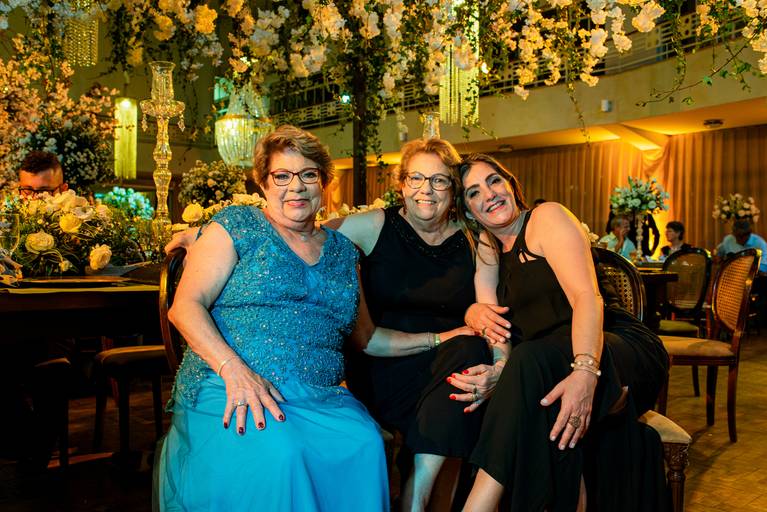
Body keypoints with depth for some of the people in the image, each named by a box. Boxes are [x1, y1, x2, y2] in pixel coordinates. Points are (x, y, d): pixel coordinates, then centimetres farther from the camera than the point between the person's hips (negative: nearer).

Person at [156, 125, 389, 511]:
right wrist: (234, 369, -18)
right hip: (230, 389, -3)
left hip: (319, 397, 4)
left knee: (365, 445, -28)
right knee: (278, 453, -36)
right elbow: (186, 306, -3)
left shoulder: (343, 251, 19)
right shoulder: (238, 226, 6)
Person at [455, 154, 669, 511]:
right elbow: (485, 305, 1)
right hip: (542, 365, 5)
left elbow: (587, 297, -18)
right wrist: (476, 312, -25)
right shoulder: (488, 247, 16)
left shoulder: (547, 217, -3)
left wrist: (585, 373, -35)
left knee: (532, 362, -35)